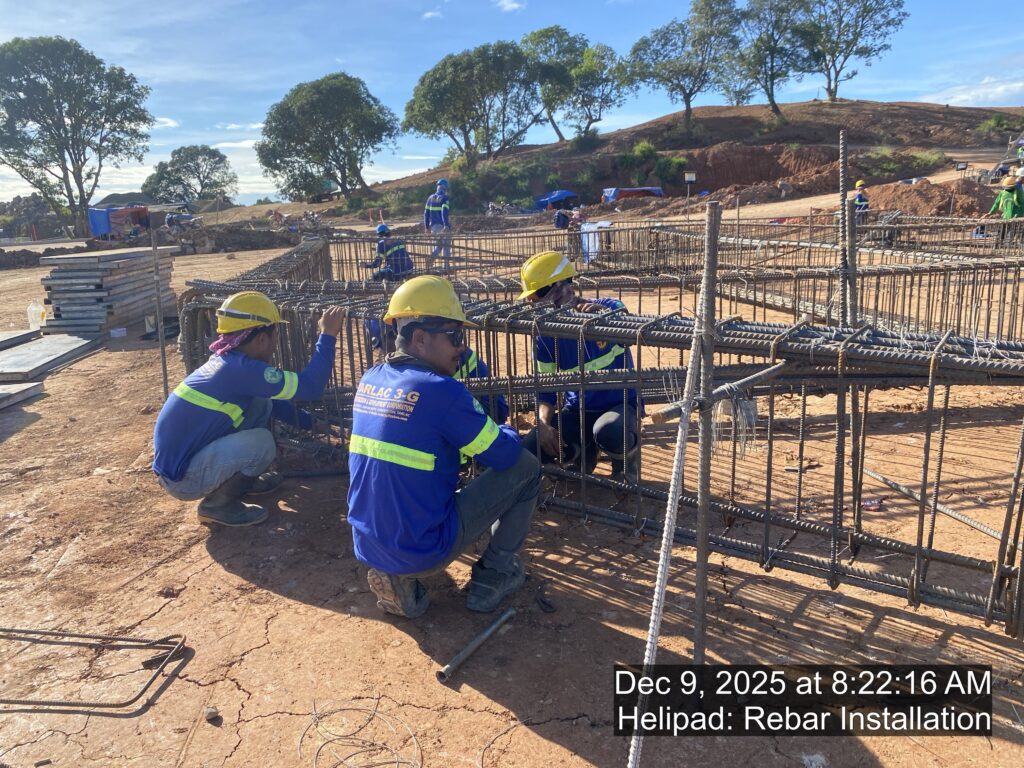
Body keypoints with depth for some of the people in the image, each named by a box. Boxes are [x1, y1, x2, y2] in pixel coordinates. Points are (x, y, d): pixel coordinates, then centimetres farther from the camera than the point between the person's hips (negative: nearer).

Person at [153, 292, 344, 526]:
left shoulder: (225, 361, 4)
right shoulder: (240, 369, -24)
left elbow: (273, 401, 20)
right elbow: (310, 387, -27)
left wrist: (309, 421, 22)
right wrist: (327, 335, -19)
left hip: (175, 459, 9)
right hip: (182, 479, -9)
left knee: (261, 405, 6)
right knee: (262, 442, -21)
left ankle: (243, 479, 20)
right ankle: (217, 504, -2)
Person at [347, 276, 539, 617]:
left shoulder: (371, 380, 4)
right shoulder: (439, 390, -18)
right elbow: (504, 455, -9)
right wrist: (510, 432, 14)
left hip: (367, 548, 7)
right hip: (423, 552, -7)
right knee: (526, 468, 4)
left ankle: (398, 578, 17)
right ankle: (492, 578, 14)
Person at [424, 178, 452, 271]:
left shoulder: (430, 198, 10)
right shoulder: (444, 197, -8)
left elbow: (426, 213, 11)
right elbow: (444, 212, -20)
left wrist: (426, 226, 16)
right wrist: (446, 225, -24)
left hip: (434, 226, 6)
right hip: (443, 225, -6)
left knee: (438, 246, 19)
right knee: (446, 246, 5)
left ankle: (430, 259, -6)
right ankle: (447, 266, 4)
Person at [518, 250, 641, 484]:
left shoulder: (607, 308, -14)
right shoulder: (545, 333, -4)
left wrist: (605, 314, -53)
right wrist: (544, 423, -18)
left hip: (620, 403, -4)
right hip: (576, 410, 4)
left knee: (608, 432, -39)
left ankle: (626, 459, 0)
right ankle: (583, 451, 16)